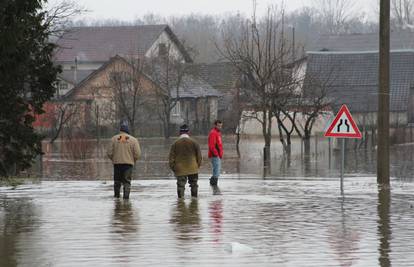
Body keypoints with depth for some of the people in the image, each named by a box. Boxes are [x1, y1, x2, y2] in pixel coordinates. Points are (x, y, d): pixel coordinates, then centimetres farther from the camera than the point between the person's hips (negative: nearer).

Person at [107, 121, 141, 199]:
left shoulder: (114, 139, 1)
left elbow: (109, 153, -1)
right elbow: (137, 154, -6)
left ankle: (117, 195, 20)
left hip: (117, 163, 1)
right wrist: (133, 160, 13)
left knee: (117, 181, 15)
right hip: (128, 163, -1)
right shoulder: (133, 140, -2)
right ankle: (126, 196, -11)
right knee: (127, 182, 1)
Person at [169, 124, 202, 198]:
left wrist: (173, 167, 9)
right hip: (193, 169, 1)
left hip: (180, 170, -1)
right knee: (194, 184, 12)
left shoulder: (175, 144, -3)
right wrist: (198, 165, 15)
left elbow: (171, 157, -1)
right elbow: (199, 156, 2)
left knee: (181, 185, 2)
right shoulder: (194, 142, -2)